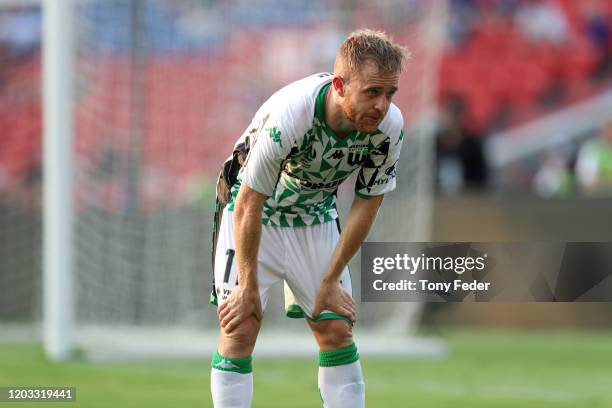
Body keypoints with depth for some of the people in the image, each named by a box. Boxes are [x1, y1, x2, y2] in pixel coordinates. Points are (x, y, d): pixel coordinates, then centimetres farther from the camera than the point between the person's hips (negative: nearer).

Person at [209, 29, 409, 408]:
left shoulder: (390, 125, -23)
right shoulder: (287, 117, -37)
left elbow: (367, 204, -8)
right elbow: (249, 205, -25)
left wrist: (329, 282, -5)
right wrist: (248, 286, -16)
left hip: (316, 215, 4)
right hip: (256, 212, -4)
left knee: (337, 331, 0)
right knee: (240, 328, -12)